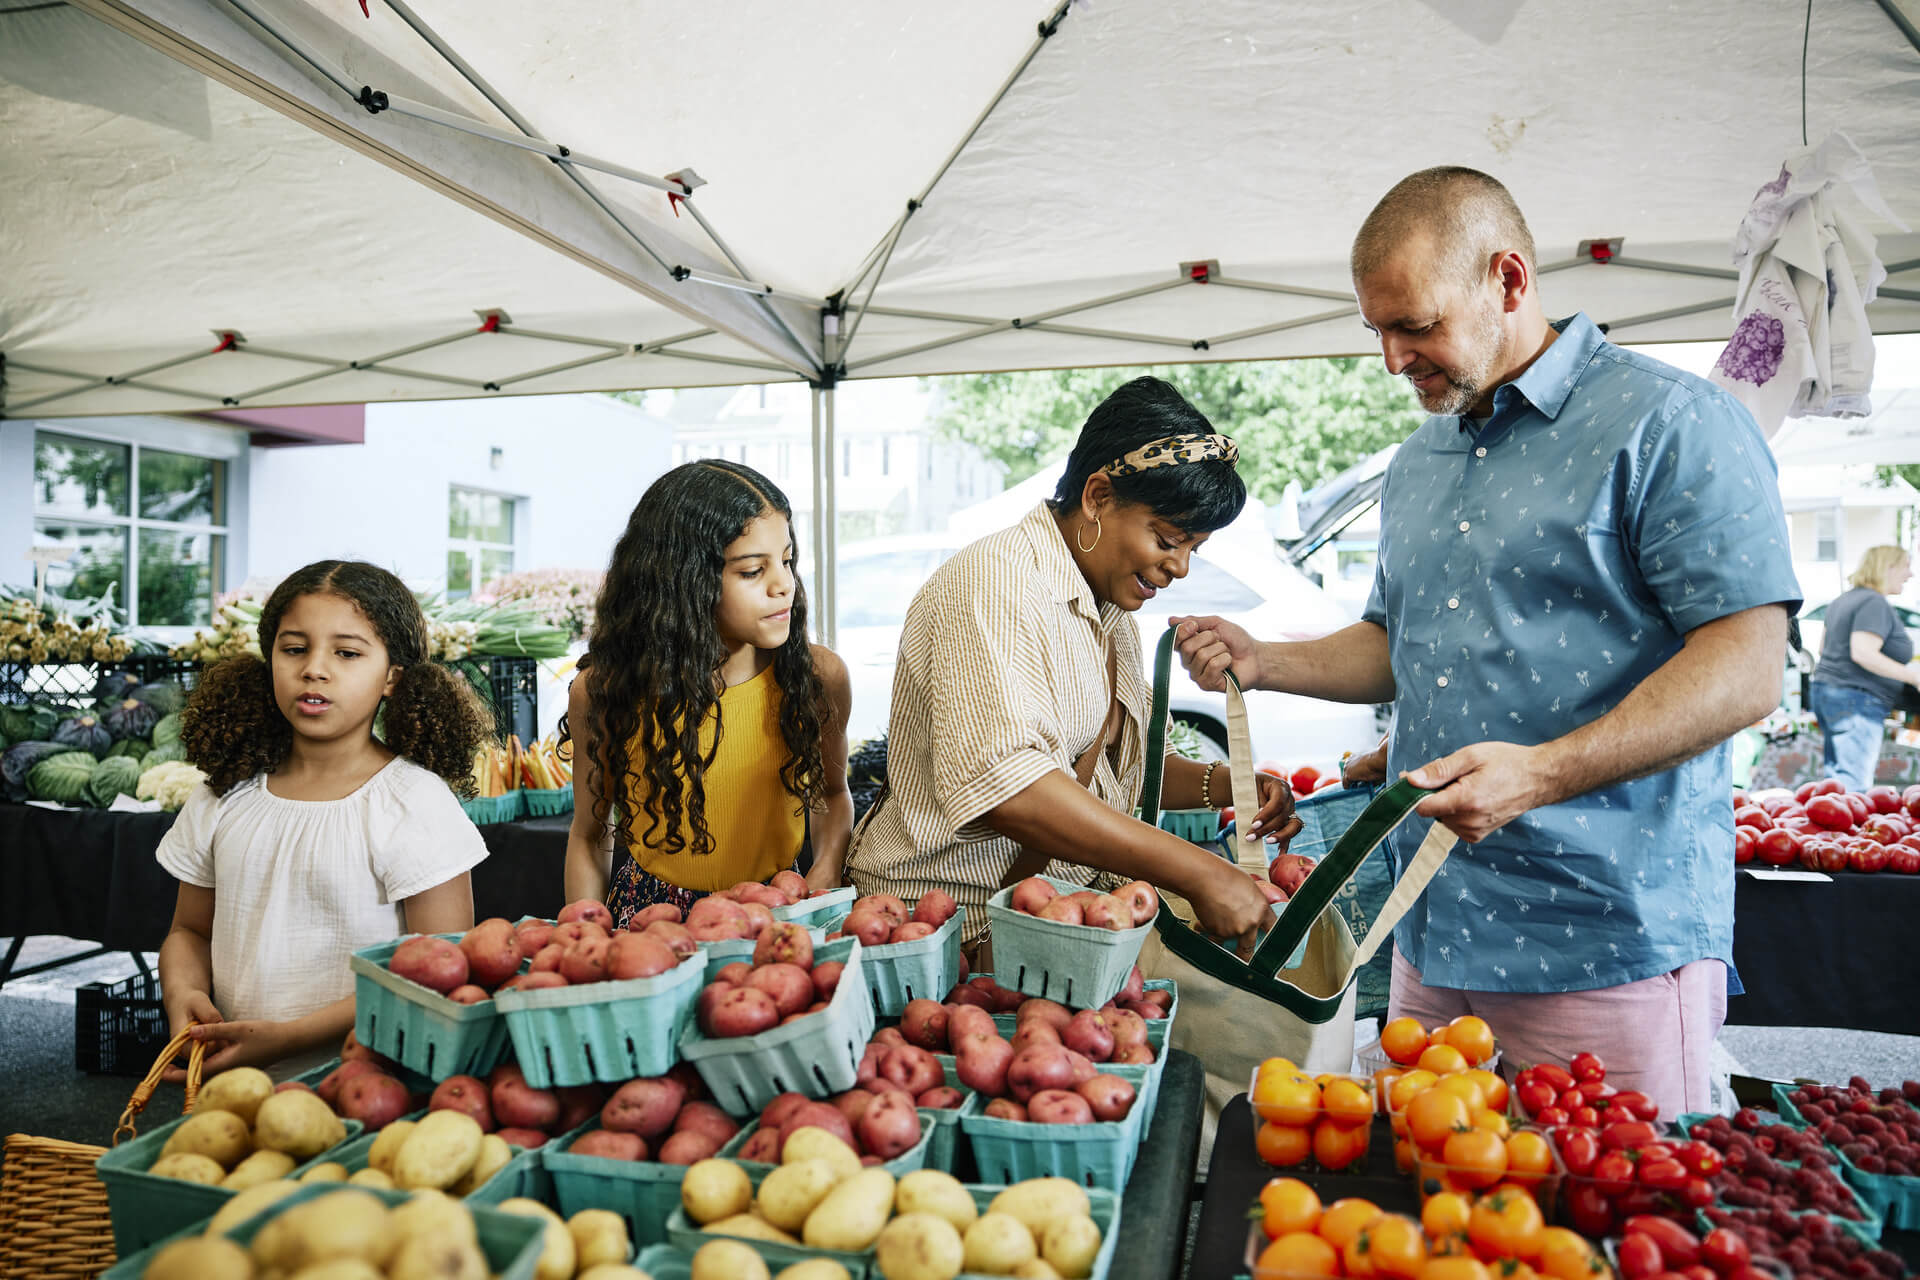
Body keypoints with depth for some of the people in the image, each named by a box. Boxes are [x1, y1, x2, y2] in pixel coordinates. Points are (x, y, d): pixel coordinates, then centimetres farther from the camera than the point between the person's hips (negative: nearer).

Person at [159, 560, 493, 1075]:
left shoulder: (415, 802, -5)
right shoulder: (224, 798, 12)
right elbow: (190, 930, 24)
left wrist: (290, 1037, -14)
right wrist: (183, 995, 2)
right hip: (236, 1075, 4)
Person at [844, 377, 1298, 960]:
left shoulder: (1113, 608, 14)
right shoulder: (993, 584, -17)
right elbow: (999, 778, -30)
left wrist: (1221, 785, 3)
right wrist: (1196, 872, -29)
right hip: (947, 913, -8)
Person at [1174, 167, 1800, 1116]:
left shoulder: (1671, 423, -7)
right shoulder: (1415, 466, 15)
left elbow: (1747, 670, -14)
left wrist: (1541, 773, -26)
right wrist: (1263, 662, 7)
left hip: (1611, 941, -6)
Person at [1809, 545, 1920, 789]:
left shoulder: (1843, 600, 16)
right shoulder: (1875, 603, -14)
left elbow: (1824, 647, 24)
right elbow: (1863, 653, -23)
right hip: (1855, 699, -10)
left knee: (1837, 775, 13)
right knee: (1853, 783, -12)